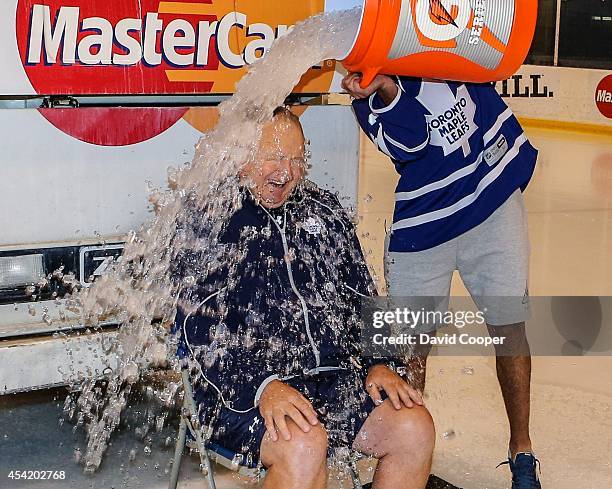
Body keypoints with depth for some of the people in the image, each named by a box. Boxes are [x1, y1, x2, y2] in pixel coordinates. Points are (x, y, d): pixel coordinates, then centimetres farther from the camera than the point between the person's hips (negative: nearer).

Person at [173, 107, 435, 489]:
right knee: (304, 444, -34)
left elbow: (362, 299, 20)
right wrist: (262, 385, -24)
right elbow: (199, 324, -11)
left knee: (415, 429, -15)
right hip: (240, 388, -5)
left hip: (336, 376, 6)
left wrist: (377, 363, 3)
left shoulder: (323, 210, 16)